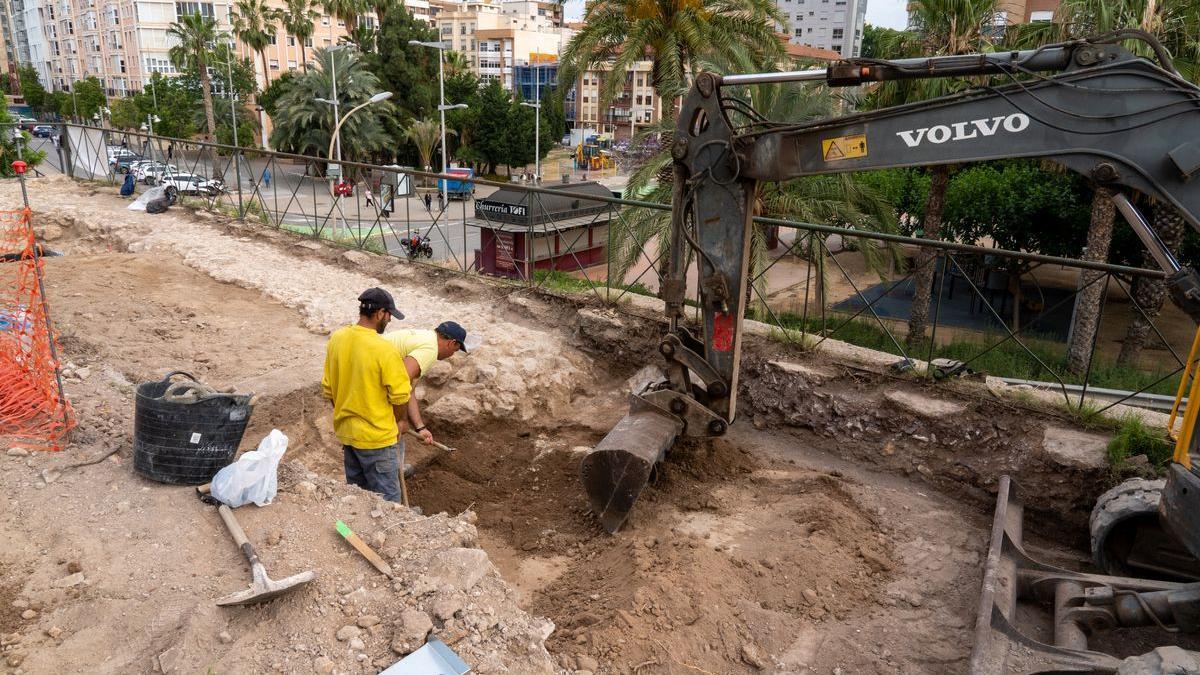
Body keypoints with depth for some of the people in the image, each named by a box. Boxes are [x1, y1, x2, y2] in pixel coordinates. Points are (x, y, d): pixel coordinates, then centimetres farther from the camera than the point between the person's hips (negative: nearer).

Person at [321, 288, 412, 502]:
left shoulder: (336, 339, -3)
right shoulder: (384, 350, -24)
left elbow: (328, 388, 7)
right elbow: (400, 395, -16)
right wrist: (400, 421, 3)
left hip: (346, 431, 7)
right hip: (377, 437, -7)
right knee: (387, 500, 7)